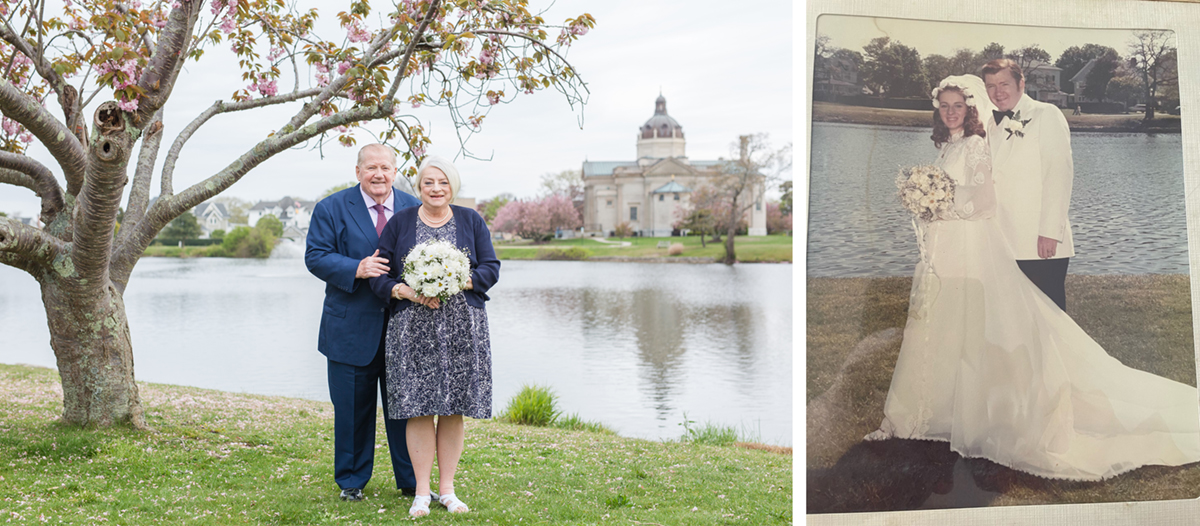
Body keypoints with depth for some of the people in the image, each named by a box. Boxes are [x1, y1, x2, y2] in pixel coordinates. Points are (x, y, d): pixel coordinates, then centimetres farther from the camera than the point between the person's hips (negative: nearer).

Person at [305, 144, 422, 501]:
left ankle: (411, 481, 20)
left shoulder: (414, 209, 8)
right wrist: (356, 269, -20)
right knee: (352, 408, 8)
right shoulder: (331, 209, 1)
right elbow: (315, 257, -5)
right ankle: (351, 481, 26)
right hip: (352, 328, -2)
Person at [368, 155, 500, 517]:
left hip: (462, 328, 1)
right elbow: (378, 273, 5)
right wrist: (404, 291, -14)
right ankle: (422, 493, 9)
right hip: (413, 329, -1)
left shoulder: (471, 221, 10)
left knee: (454, 410, 4)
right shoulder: (399, 222, 7)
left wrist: (462, 281, -14)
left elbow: (491, 267, 4)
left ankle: (447, 490, 16)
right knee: (418, 409, -2)